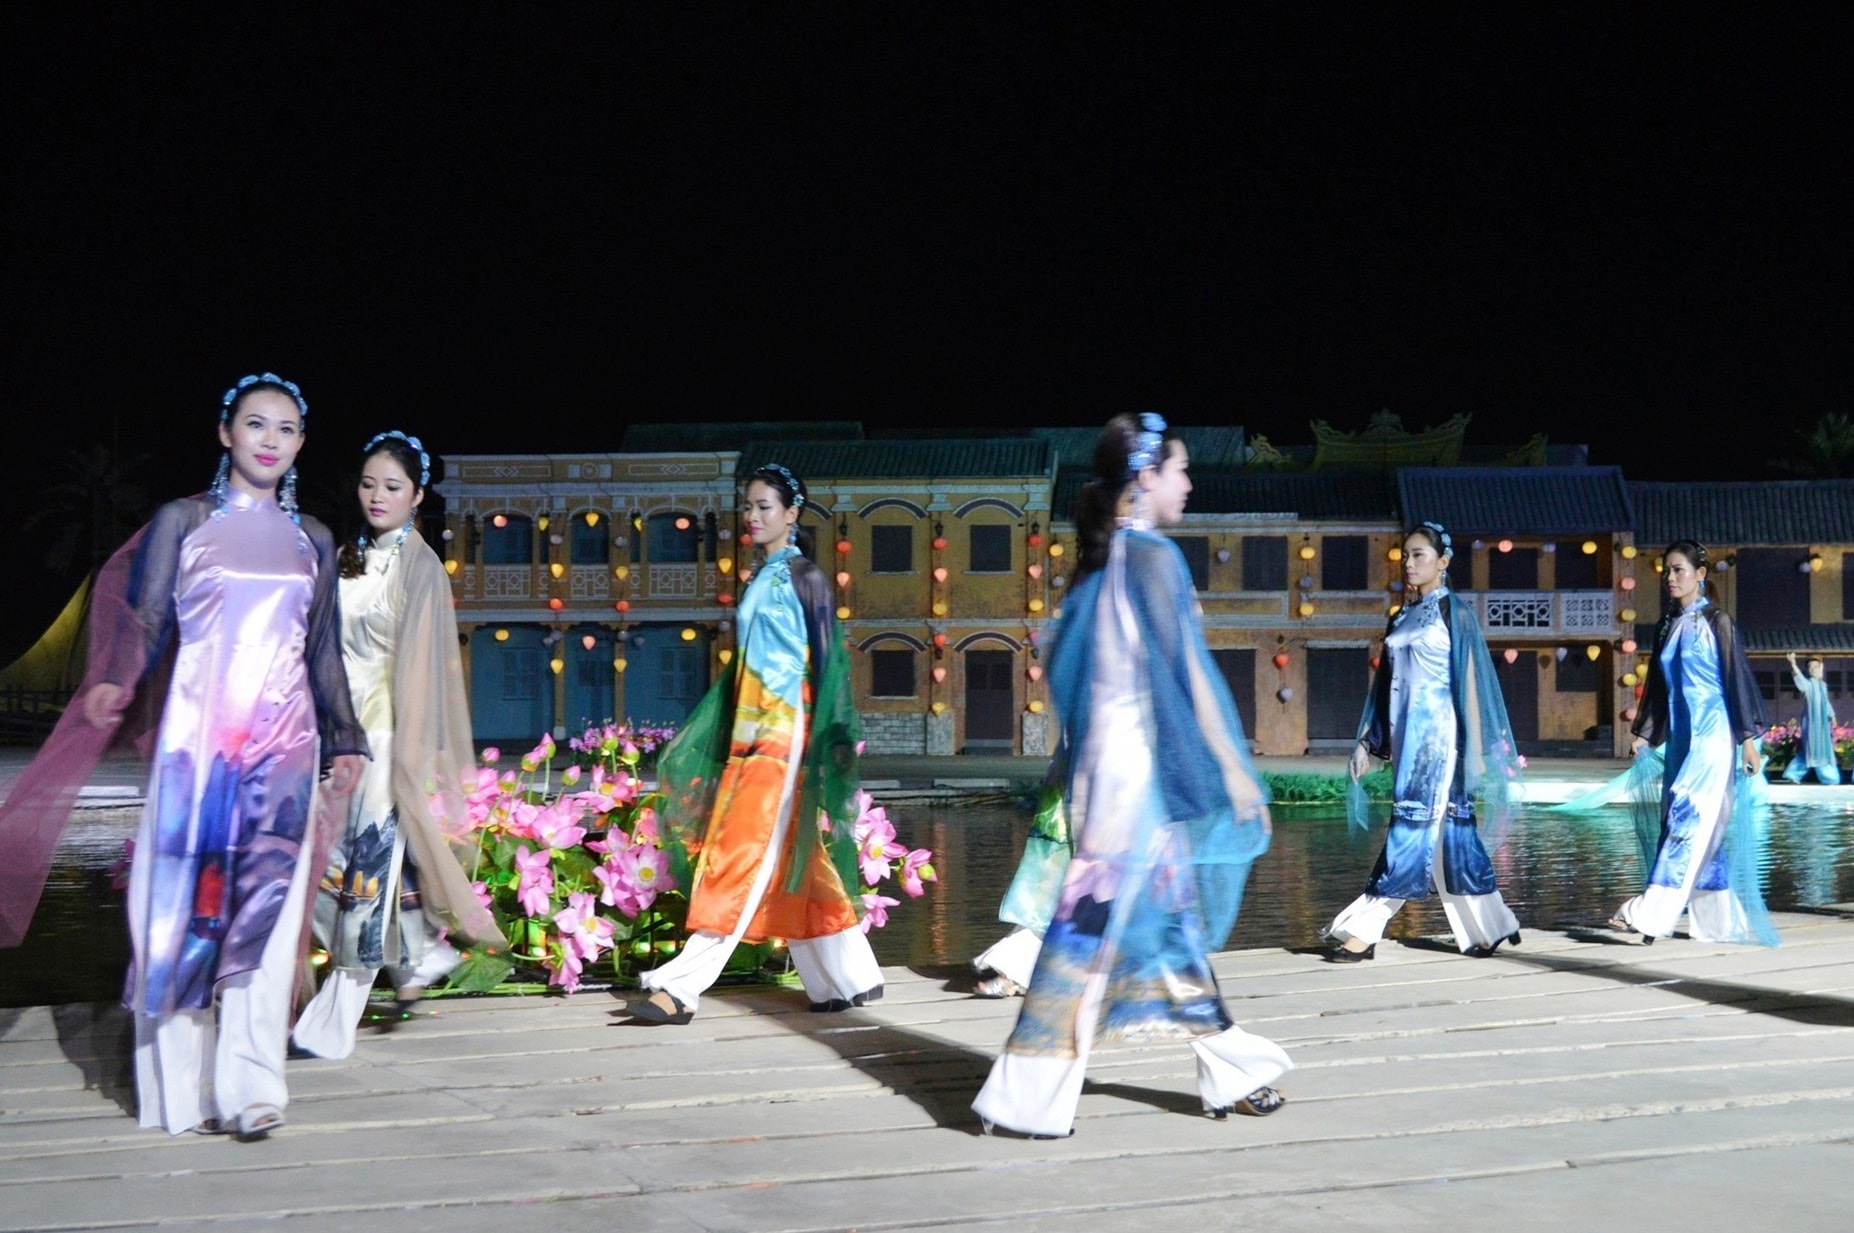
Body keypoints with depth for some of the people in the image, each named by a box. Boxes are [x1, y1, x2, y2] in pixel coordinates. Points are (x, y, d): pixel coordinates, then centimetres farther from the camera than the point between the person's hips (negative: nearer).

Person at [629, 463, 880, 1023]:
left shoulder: (803, 577, -5)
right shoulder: (762, 578, 17)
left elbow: (824, 660, -9)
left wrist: (822, 741, -14)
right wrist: (737, 732, 16)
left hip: (783, 735, -8)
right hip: (752, 732, 8)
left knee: (743, 858, -9)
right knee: (795, 867, 9)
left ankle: (682, 987, -11)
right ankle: (851, 977, 17)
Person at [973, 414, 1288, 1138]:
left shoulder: (1102, 561, 11)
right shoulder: (1154, 557, -14)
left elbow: (1065, 668, 15)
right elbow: (1185, 676, -16)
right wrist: (1234, 778, -11)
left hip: (1108, 766, 9)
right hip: (1146, 772, -9)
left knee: (1173, 916, 14)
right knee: (1102, 924, -5)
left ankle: (1230, 1073, 24)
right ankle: (1026, 1098, 0)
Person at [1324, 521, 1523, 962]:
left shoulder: (1454, 614, -2)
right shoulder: (1400, 619, 16)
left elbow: (1470, 681, -6)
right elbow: (1385, 683, 18)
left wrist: (1472, 748, -9)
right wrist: (1368, 740, 13)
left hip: (1437, 734, -7)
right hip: (1406, 734, 7)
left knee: (1413, 826, -8)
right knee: (1450, 828, 8)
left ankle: (1365, 929, -12)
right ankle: (1490, 926, 15)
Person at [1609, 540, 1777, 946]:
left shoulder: (1717, 622, -3)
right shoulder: (1666, 627, 14)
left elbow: (1737, 677, -5)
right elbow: (1657, 687, 18)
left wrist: (1748, 737, -9)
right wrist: (1644, 734, 10)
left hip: (1712, 733, -7)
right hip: (1679, 736, 7)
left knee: (1687, 815, -16)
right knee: (1703, 828, 6)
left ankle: (1651, 913, -23)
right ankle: (1719, 921, 11)